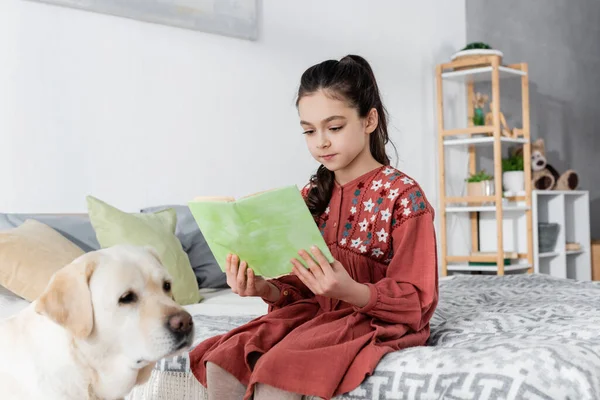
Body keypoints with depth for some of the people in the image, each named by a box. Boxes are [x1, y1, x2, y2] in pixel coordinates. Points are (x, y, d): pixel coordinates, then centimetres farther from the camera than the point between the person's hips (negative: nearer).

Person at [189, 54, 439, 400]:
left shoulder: (403, 195, -10)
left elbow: (417, 301, -14)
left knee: (275, 371, -30)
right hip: (314, 312, 6)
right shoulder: (313, 195, 9)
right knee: (221, 362, -16)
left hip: (377, 321, -6)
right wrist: (265, 289, -14)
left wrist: (350, 291, -32)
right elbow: (300, 287, 10)